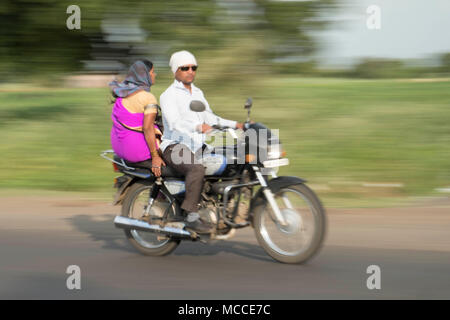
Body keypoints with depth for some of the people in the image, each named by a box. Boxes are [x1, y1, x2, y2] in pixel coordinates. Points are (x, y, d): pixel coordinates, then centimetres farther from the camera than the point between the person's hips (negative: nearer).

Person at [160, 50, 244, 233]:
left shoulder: (197, 93, 20)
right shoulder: (169, 95, -5)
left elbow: (209, 118, 24)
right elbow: (174, 122, -22)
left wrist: (235, 125, 12)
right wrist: (198, 127, -40)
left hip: (198, 148, 8)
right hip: (175, 147, -8)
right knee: (197, 168, -37)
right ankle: (191, 217, -37)